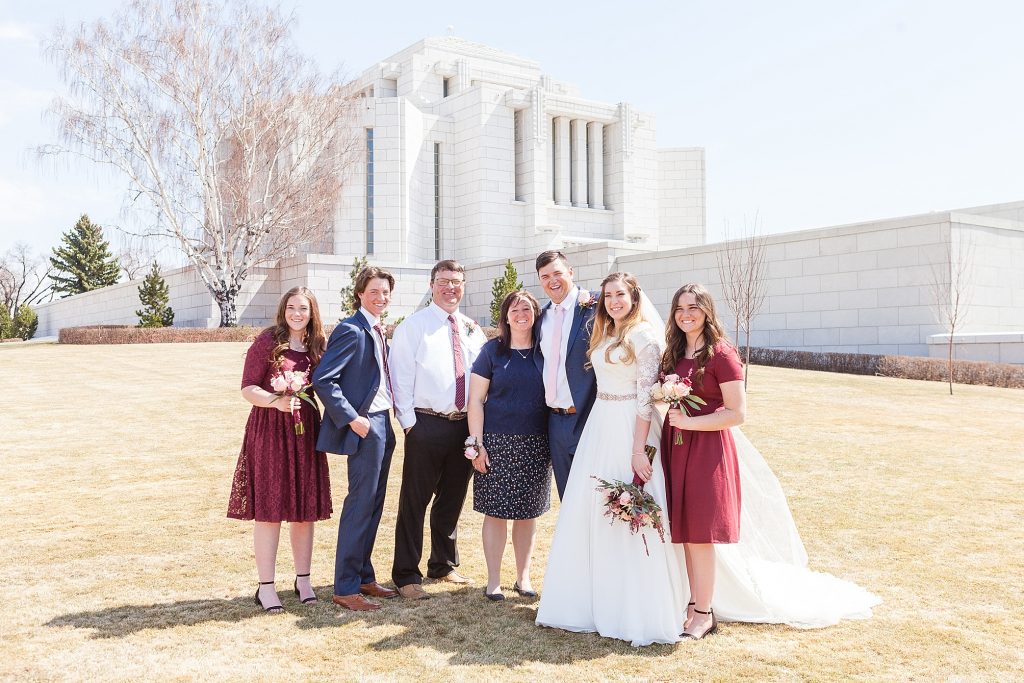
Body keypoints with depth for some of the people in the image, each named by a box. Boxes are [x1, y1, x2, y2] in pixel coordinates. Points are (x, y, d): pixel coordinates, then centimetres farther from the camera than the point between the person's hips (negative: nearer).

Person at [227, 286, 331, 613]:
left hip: (305, 430, 5)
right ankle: (266, 587, 9)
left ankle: (303, 580, 22)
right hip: (269, 430, -5)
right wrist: (277, 401, -23)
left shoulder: (316, 346, 9)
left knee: (306, 507, 9)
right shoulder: (267, 341, -5)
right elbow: (248, 389, -8)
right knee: (269, 508, -1)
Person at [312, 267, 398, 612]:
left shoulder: (378, 331, 14)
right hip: (364, 425, -9)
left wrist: (390, 414, 10)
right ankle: (346, 588, 5)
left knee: (373, 504, 14)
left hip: (382, 423, 9)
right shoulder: (351, 330, -13)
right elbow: (322, 380, -19)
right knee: (360, 504, -4)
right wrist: (351, 418, -21)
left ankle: (364, 576, 26)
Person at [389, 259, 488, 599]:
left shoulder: (472, 330, 11)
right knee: (414, 502, 1)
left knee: (452, 501, 17)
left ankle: (443, 565, 33)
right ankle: (406, 575, 13)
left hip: (464, 425, 5)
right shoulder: (413, 326, -3)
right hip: (426, 425, -5)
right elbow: (401, 376, -6)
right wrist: (410, 422, -11)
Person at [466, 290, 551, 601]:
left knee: (528, 511, 10)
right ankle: (493, 581, 15)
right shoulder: (492, 350, -1)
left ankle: (523, 577, 24)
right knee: (496, 511, 2)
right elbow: (476, 400, -2)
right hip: (497, 443, -2)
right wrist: (476, 443, -7)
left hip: (535, 444, 3)